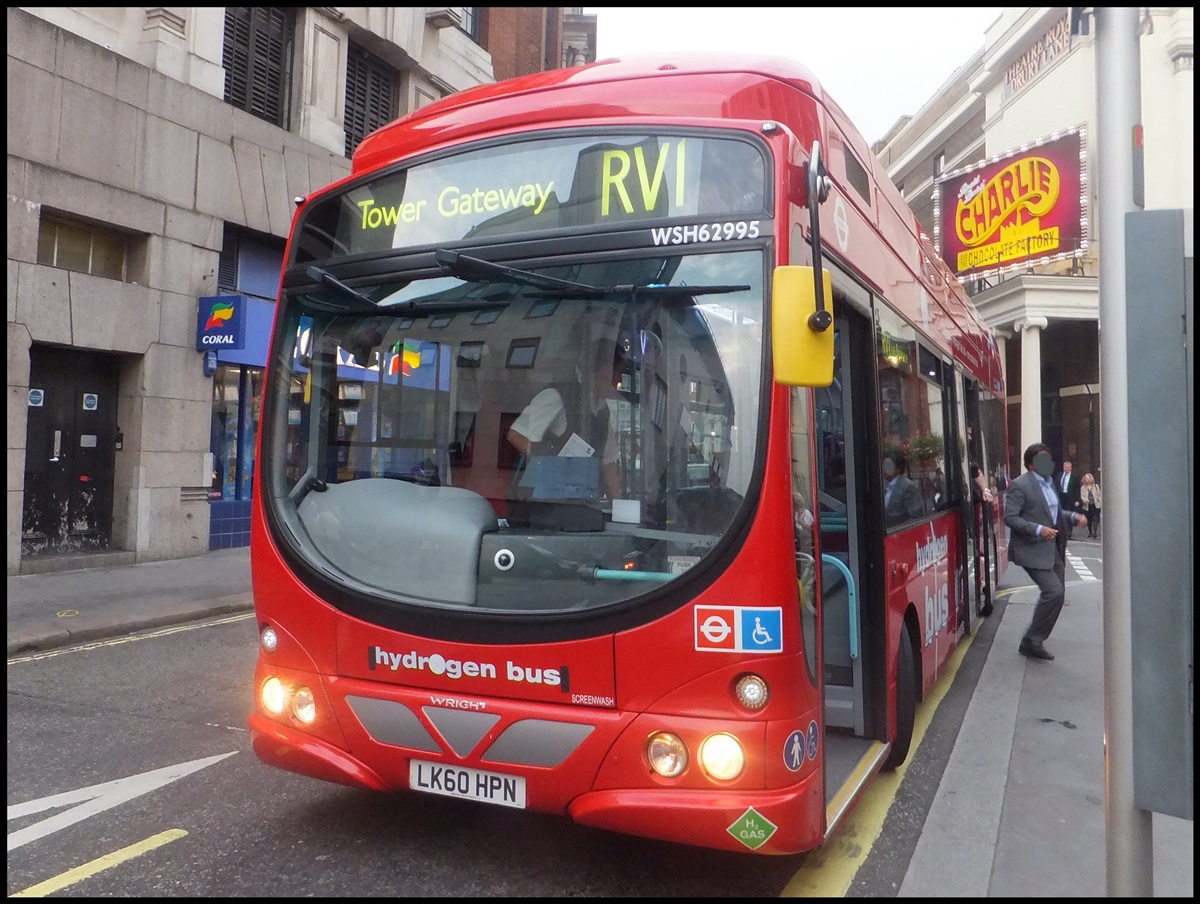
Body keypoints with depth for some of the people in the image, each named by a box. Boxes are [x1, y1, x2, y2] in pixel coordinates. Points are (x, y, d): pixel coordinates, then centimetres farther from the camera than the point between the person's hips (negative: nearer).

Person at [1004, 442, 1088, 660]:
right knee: (1054, 592, -16)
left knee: (1056, 594, 12)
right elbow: (1010, 518, -17)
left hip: (1055, 548, 9)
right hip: (1033, 550, -9)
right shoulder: (1019, 485, -12)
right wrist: (1038, 529, -27)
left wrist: (1072, 515, 8)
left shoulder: (1051, 483, 13)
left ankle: (1033, 643, 24)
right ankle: (1032, 641, -2)